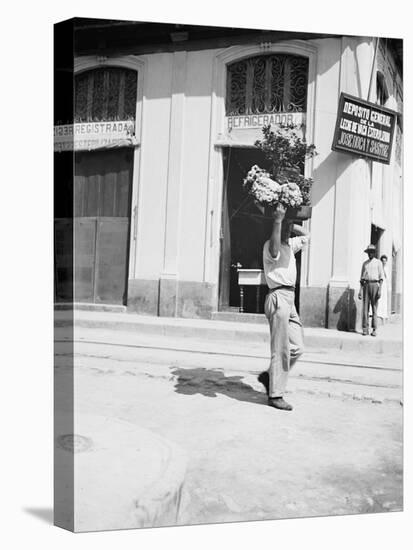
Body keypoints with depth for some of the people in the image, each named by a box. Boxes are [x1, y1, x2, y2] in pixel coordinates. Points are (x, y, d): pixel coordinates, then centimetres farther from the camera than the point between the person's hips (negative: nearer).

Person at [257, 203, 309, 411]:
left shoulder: (289, 245, 19)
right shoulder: (270, 245, -8)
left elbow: (305, 235, 35)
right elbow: (274, 251, -32)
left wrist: (288, 223, 21)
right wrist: (278, 221, -31)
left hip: (289, 300, 9)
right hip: (279, 298, -9)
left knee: (297, 347, 8)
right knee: (281, 349, -6)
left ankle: (269, 376, 24)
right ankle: (275, 395, 3)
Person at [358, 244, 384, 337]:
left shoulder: (378, 262, 7)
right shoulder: (364, 263, 16)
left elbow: (381, 277, 1)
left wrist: (380, 289, -11)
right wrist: (360, 290, 6)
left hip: (375, 284, -3)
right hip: (366, 285, 3)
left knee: (374, 308, -3)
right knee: (365, 307, -3)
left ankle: (374, 329, 0)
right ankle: (365, 329, -1)